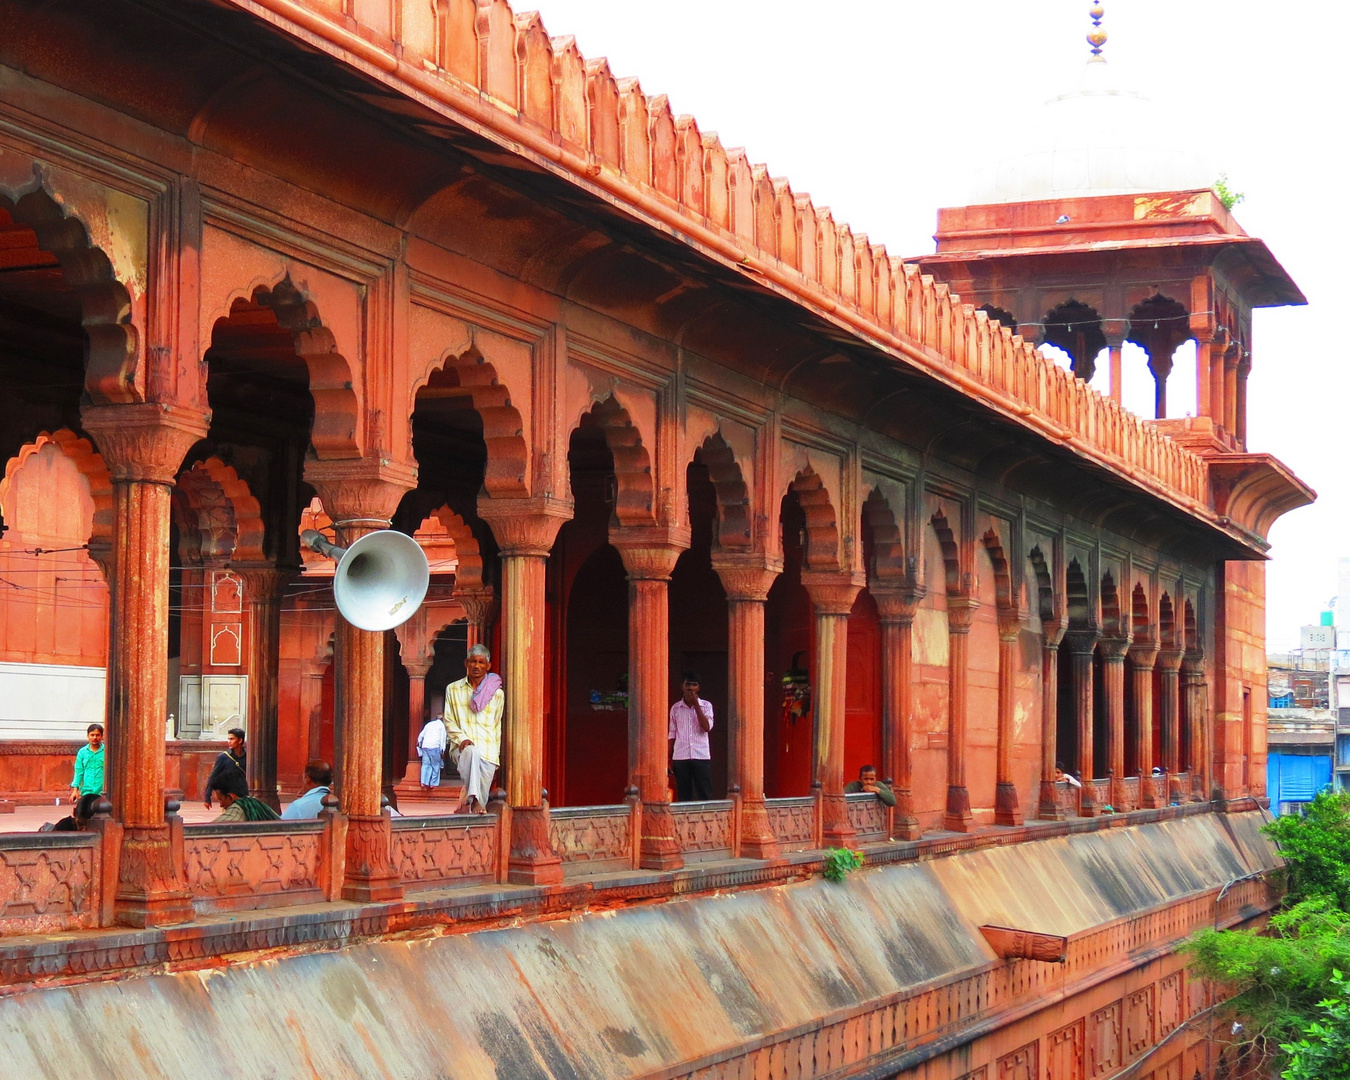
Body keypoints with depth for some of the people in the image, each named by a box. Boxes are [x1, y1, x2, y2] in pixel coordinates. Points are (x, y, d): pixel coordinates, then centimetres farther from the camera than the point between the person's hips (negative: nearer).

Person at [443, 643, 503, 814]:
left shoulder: (497, 694, 14)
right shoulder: (453, 690, 12)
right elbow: (449, 722, 9)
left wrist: (496, 756, 9)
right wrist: (462, 738, -9)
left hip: (488, 750, 2)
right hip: (462, 748, -2)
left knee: (483, 792, -13)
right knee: (472, 752, -37)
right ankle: (473, 801, -42)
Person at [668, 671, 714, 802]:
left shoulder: (706, 705, 5)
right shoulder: (676, 708, 9)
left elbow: (707, 727, -9)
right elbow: (672, 735, 12)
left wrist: (696, 704, -9)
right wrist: (669, 759, 8)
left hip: (701, 757, -1)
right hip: (681, 757, 1)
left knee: (704, 796, -4)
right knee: (683, 796, 1)